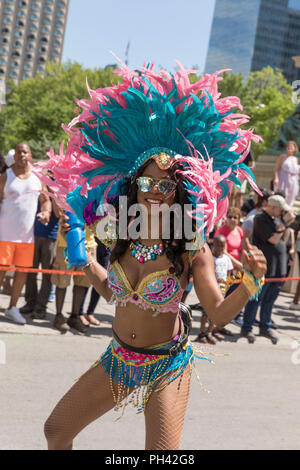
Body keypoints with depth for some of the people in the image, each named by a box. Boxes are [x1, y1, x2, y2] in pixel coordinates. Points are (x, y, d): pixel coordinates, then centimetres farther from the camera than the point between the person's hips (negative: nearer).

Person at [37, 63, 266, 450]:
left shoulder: (192, 248, -18)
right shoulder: (123, 236, -6)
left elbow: (219, 314, -18)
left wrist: (251, 280, -33)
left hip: (167, 366, -5)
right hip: (119, 357, 5)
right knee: (55, 431, 13)